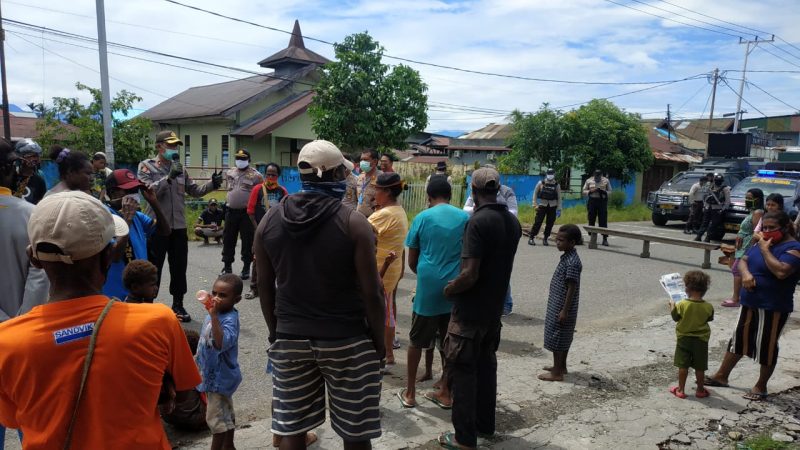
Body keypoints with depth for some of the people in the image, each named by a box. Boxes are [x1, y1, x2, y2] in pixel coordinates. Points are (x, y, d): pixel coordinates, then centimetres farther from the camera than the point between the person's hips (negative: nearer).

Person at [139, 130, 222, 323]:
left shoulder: (180, 168, 11)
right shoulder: (146, 166, -3)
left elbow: (195, 191, 8)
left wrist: (212, 184, -10)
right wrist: (169, 177, -27)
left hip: (179, 227, 5)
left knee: (179, 268, 11)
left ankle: (178, 305, 24)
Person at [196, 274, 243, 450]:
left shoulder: (230, 319, -27)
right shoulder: (215, 313, 0)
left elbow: (221, 343, -45)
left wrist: (213, 316, -46)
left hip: (220, 377, -9)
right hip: (215, 375, 9)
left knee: (216, 419, 2)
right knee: (227, 414, 24)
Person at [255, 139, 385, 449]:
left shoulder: (270, 221, 1)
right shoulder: (353, 222, -12)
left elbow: (265, 287, 7)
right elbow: (371, 293, -11)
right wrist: (379, 339, 2)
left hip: (290, 339, 4)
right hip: (347, 341, -3)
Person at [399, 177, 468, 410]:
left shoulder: (422, 218, -4)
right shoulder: (465, 218, 2)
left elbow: (412, 262, 2)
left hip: (428, 288, -2)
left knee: (417, 341, 12)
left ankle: (410, 393, 22)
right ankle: (445, 393, 23)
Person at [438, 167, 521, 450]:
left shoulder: (478, 221, -22)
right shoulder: (513, 222, 3)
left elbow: (470, 275, -25)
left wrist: (449, 289, -8)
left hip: (470, 311, -8)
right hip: (495, 308, 8)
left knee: (461, 370, 3)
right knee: (486, 364, 20)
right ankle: (485, 423, 33)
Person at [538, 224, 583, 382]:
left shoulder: (572, 262, -24)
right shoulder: (567, 257, 7)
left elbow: (572, 288, -23)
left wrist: (565, 311, -21)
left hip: (562, 307, -10)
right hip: (557, 305, 10)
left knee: (557, 338, -1)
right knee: (563, 338, 19)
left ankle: (557, 373, 8)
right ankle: (561, 366, 32)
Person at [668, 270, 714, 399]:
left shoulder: (682, 304, -18)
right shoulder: (708, 307, -12)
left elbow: (675, 317, -4)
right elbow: (710, 318, 5)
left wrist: (672, 305, 12)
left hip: (684, 338, -1)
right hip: (701, 340, 1)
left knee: (683, 366, 8)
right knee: (699, 367, 12)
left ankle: (681, 390, 14)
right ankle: (700, 390, 23)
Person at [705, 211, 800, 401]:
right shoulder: (763, 243, 10)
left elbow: (781, 271, -30)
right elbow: (743, 261, 11)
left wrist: (765, 249, -21)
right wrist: (746, 273, -10)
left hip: (773, 307, -8)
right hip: (750, 303, 8)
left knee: (766, 346, 5)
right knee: (738, 339, 16)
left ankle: (761, 387, 20)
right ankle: (721, 376, 27)